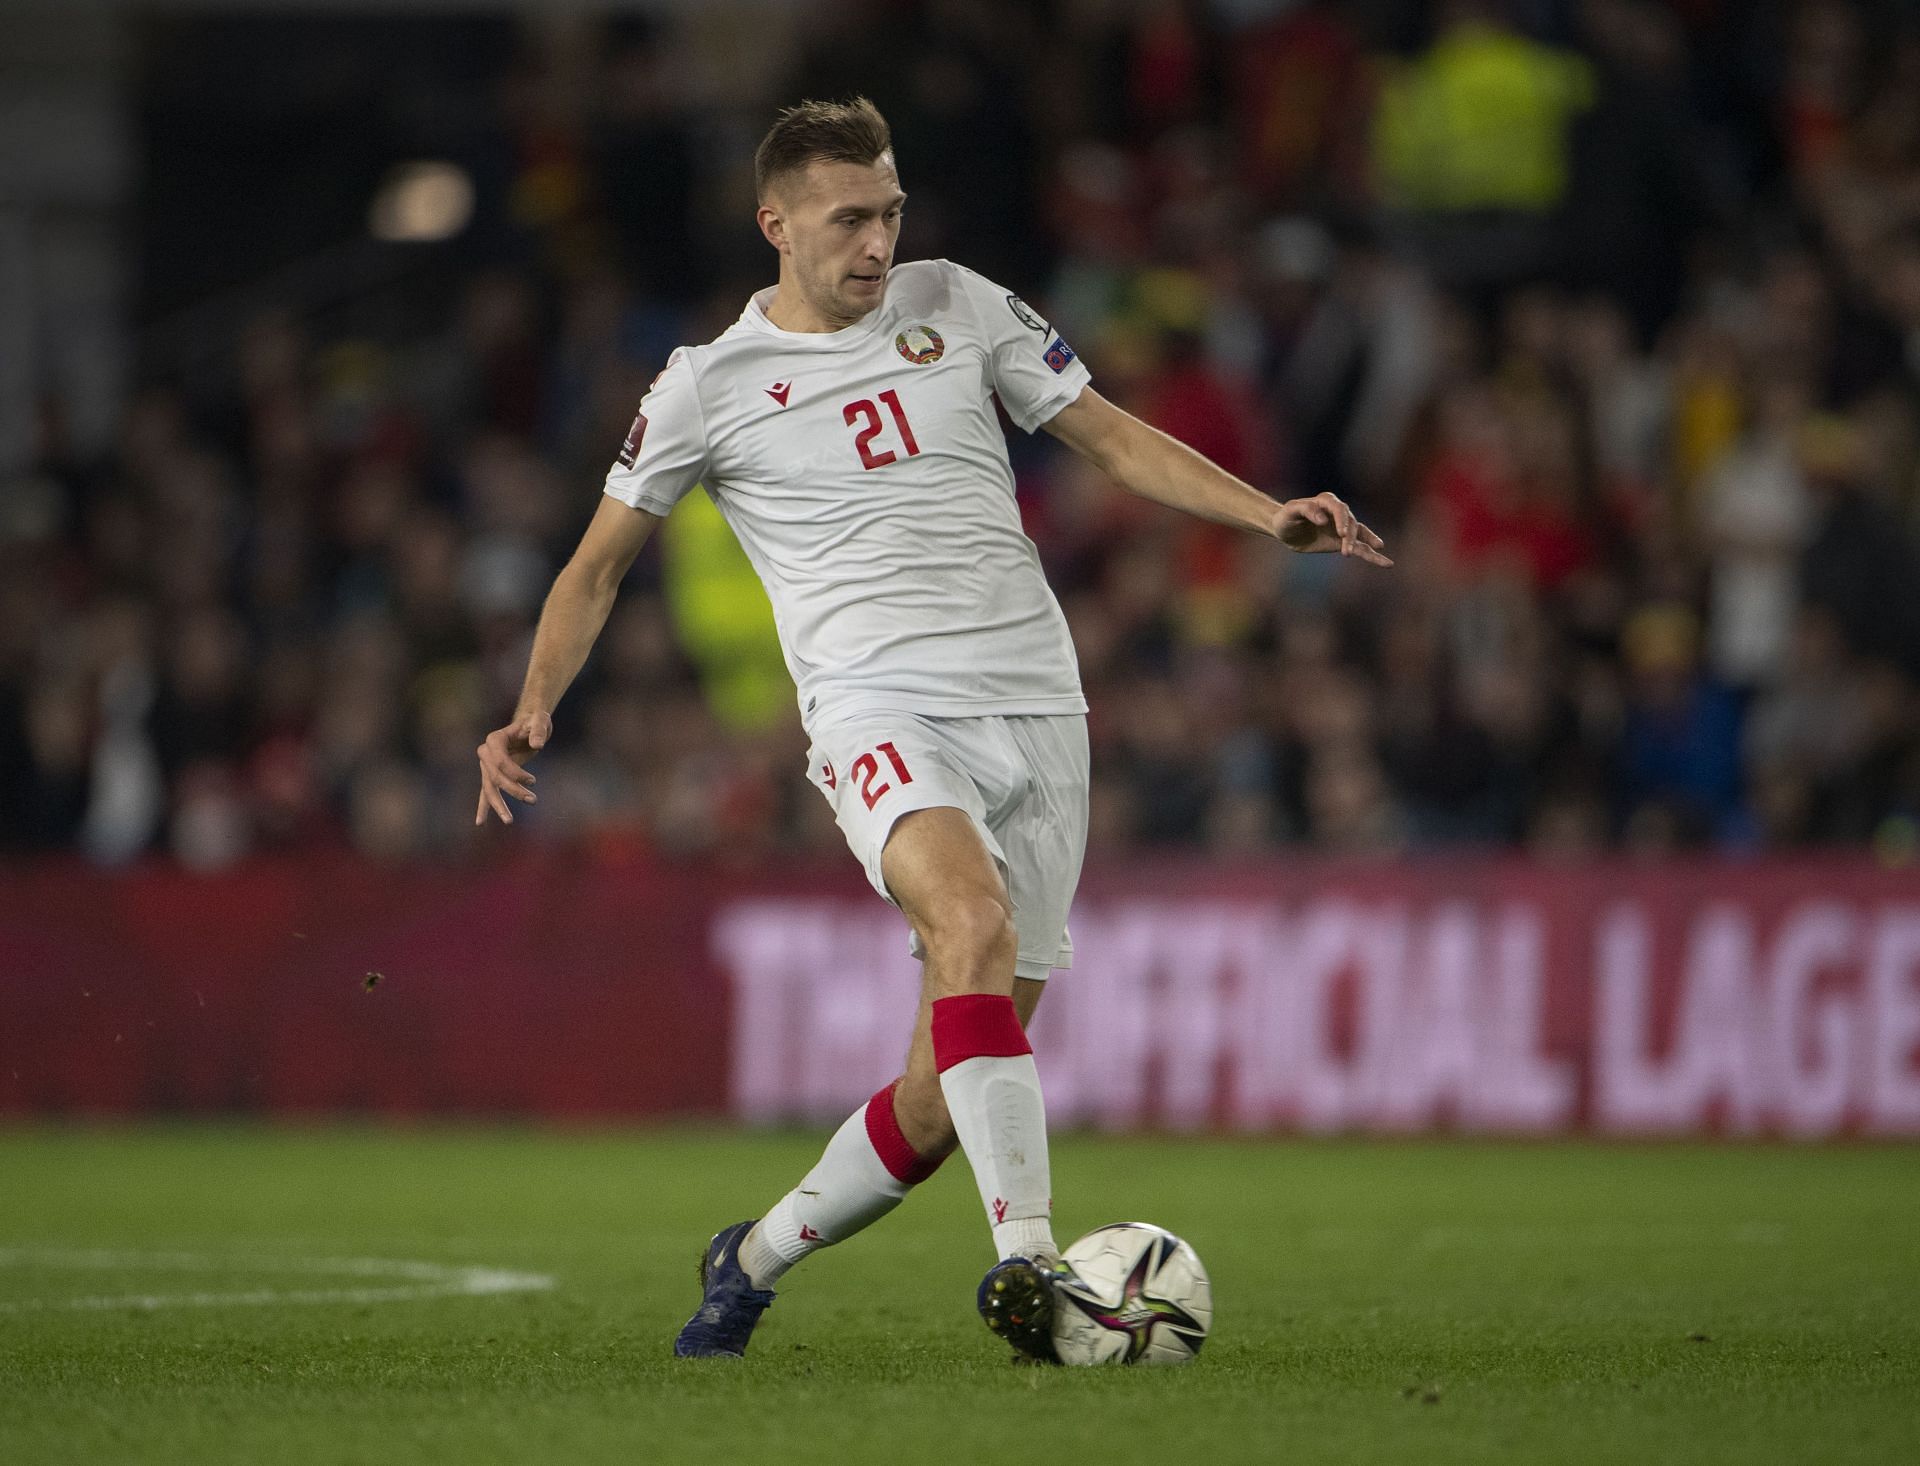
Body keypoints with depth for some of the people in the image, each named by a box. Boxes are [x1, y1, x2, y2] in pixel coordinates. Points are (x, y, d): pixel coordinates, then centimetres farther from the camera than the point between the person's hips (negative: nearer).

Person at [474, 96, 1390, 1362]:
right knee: (974, 920, -36)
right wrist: (533, 713, -1)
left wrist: (1270, 516, 4)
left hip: (1034, 707, 3)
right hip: (878, 706, -3)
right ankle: (1026, 1252, -43)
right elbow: (603, 560, 14)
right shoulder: (710, 386, 5)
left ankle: (756, 1260, 24)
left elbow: (1113, 438, 17)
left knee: (943, 1099, 0)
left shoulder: (957, 306, 12)